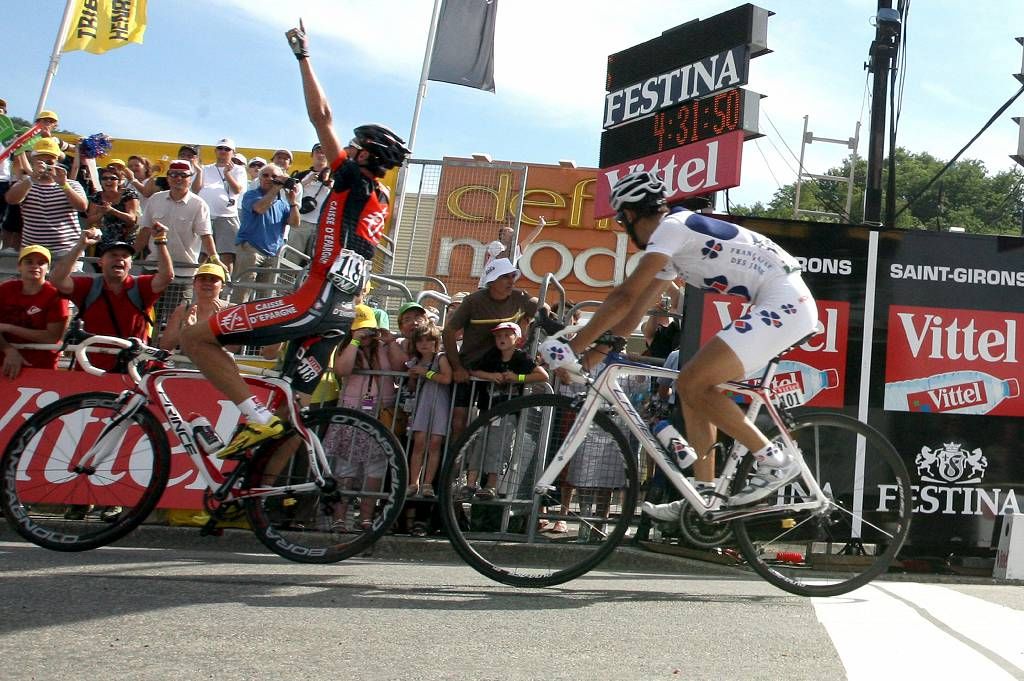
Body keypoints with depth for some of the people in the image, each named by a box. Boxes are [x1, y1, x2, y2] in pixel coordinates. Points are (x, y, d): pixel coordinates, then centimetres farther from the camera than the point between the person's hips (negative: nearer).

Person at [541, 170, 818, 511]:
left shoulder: (672, 227, -10)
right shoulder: (673, 248, 19)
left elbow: (624, 297, -19)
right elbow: (635, 312, 21)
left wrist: (571, 348, -17)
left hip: (784, 303, -10)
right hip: (778, 306, 10)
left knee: (692, 383, -17)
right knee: (693, 385, 10)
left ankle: (774, 461, -6)